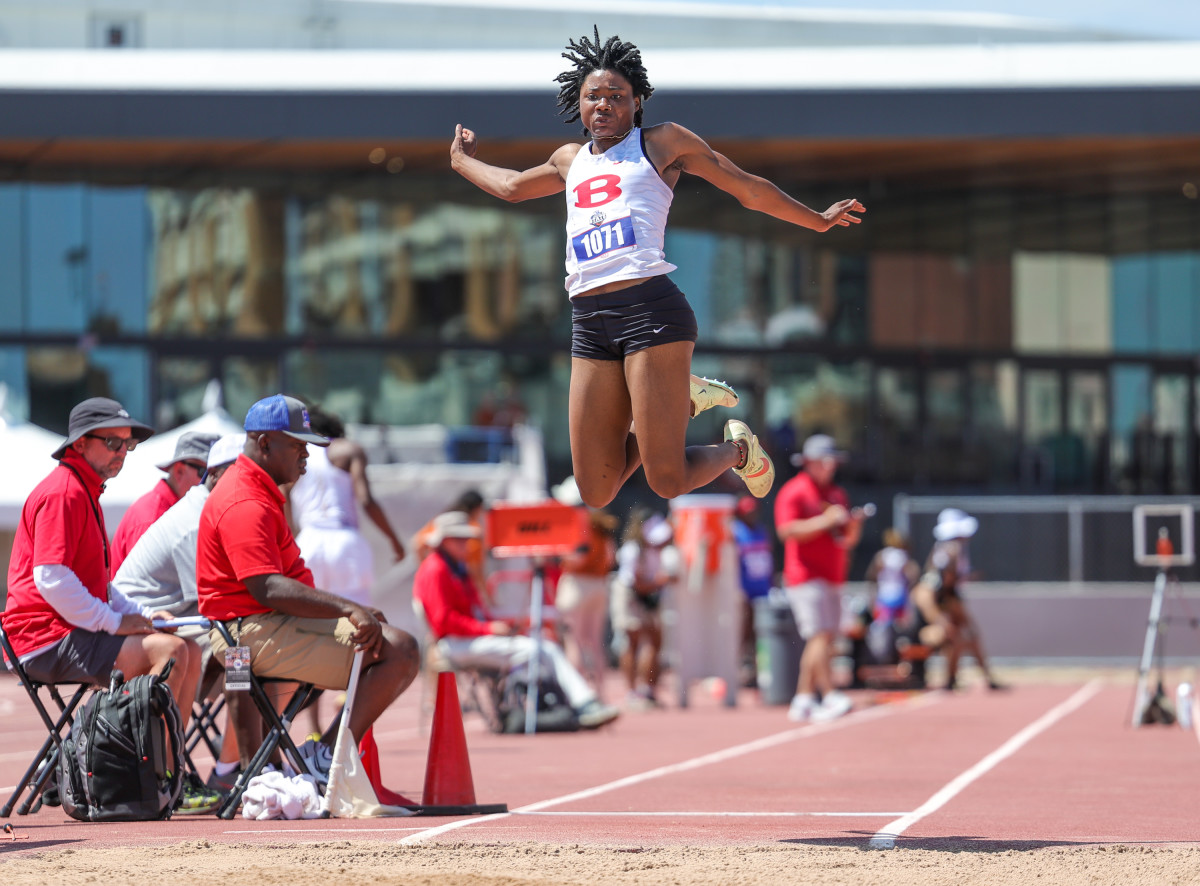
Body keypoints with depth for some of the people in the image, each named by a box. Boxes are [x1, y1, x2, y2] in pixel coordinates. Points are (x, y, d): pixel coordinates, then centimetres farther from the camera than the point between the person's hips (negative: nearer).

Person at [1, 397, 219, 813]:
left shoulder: (86, 493, 23)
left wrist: (141, 615, 11)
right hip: (48, 640, -10)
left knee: (189, 653, 4)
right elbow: (50, 578, -22)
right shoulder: (62, 492, -12)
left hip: (81, 630, 10)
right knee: (169, 650, -23)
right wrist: (113, 622, -17)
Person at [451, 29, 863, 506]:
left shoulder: (663, 142, 11)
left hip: (651, 308, -5)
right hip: (589, 324, 6)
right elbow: (512, 186, 47)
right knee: (596, 494, 1)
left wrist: (819, 220, 22)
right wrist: (462, 161, 60)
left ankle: (737, 449, 23)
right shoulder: (570, 160, 25)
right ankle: (680, 400, 25)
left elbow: (749, 188, 18)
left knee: (668, 482, -12)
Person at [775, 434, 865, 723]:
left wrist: (854, 526, -2)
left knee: (823, 640, 5)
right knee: (820, 635, -17)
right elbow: (787, 530, -17)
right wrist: (825, 521, -22)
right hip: (806, 577, -8)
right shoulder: (794, 491, -4)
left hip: (833, 578, 8)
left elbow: (847, 542, 20)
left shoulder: (838, 495, 19)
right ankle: (830, 697, -24)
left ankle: (802, 701, 9)